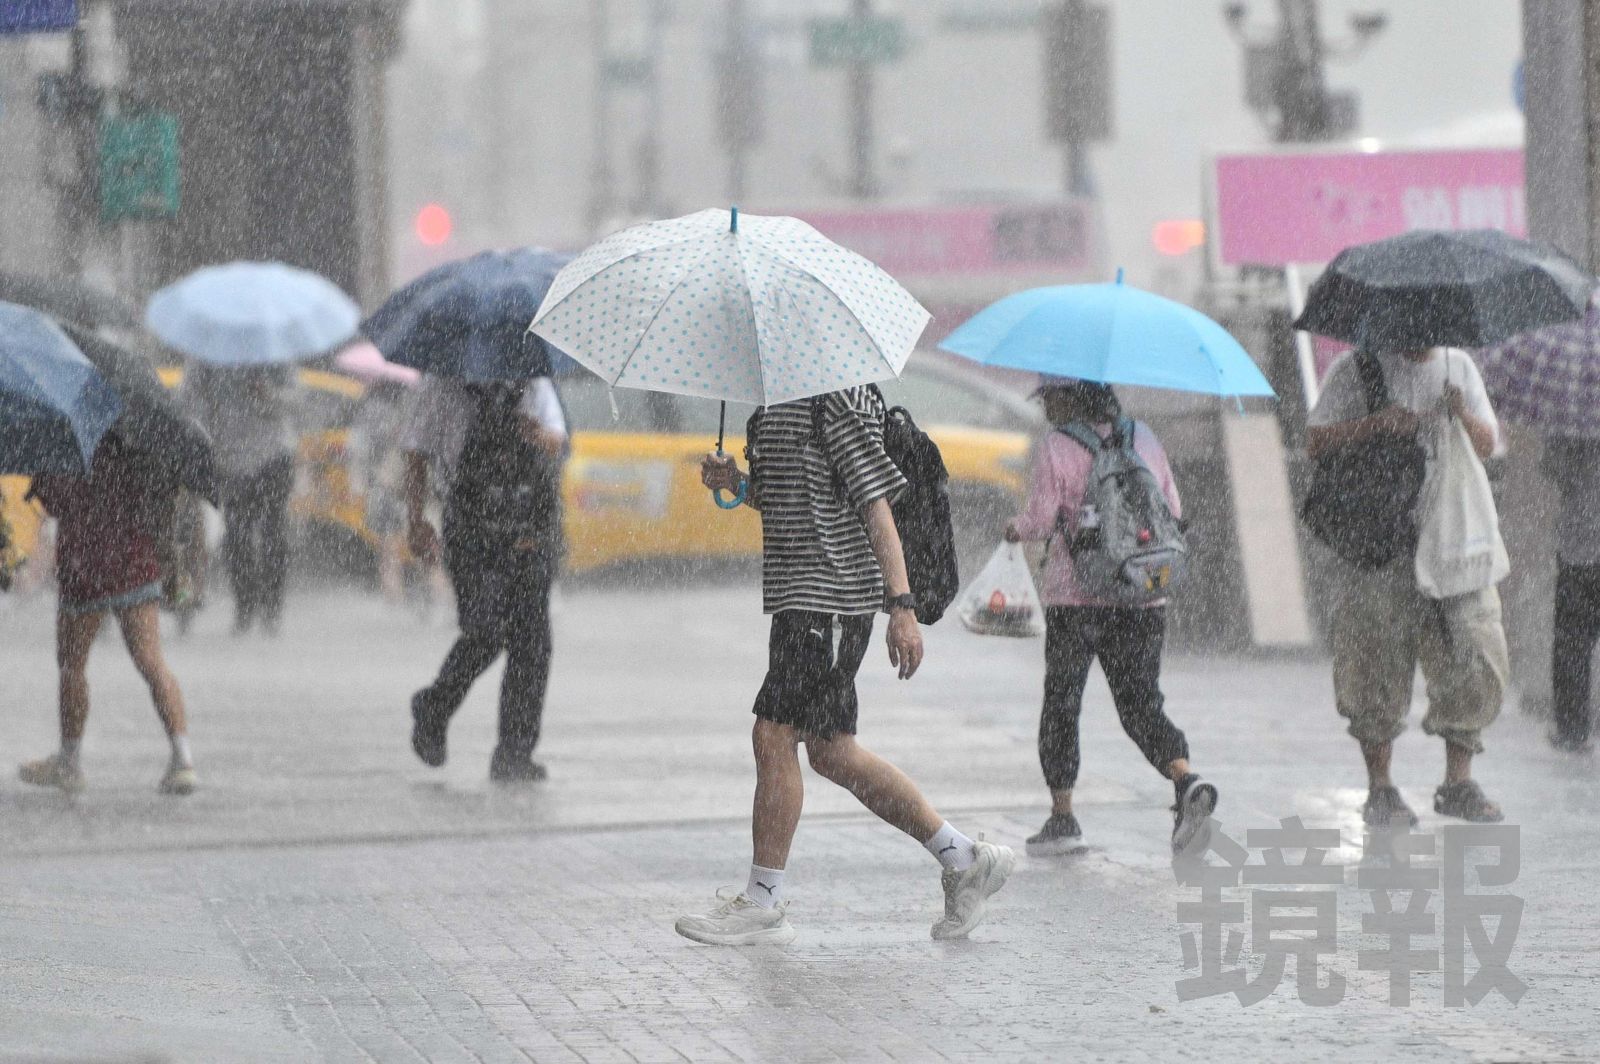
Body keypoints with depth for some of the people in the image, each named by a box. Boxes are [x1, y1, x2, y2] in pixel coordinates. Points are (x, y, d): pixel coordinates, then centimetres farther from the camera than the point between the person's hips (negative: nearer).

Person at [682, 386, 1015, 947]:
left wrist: (901, 605, -20)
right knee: (831, 749, 11)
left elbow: (876, 501, -16)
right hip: (803, 596, 10)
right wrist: (739, 484, 5)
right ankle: (962, 859, 17)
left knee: (774, 734, -8)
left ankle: (762, 903, 0)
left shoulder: (836, 399, -13)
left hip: (830, 593, -10)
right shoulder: (779, 406, 16)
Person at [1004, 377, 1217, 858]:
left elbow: (1041, 520, -10)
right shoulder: (1143, 438, 8)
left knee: (1061, 703, 10)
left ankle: (1062, 815, 9)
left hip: (1075, 596, -4)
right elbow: (1173, 511, 11)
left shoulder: (1057, 445, -7)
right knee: (1141, 705, 6)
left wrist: (1015, 529, 12)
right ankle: (1186, 779, -20)